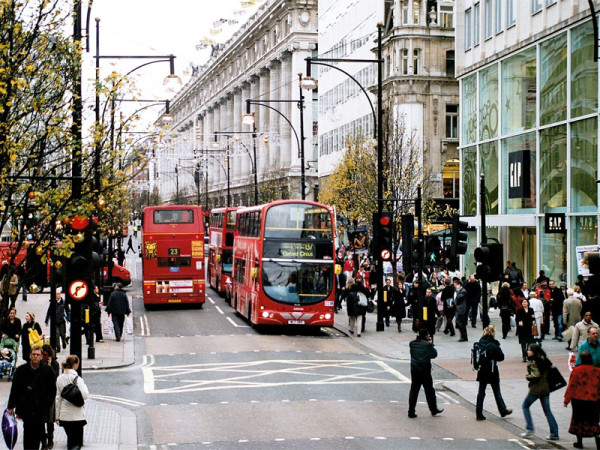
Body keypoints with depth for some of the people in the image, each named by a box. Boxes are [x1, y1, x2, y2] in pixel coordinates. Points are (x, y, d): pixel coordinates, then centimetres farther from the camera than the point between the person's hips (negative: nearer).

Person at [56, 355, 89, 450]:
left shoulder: (59, 378, 3)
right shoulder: (77, 378, -13)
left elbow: (58, 398, 7)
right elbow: (84, 395, -17)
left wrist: (57, 415, 14)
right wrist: (84, 384, 1)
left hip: (64, 414, 5)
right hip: (76, 415, -5)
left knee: (70, 439, 19)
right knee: (77, 442, -1)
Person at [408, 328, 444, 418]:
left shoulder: (412, 343, 1)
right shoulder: (427, 345, -15)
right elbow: (434, 354, -8)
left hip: (414, 371, 4)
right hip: (425, 371, -4)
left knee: (414, 391, 8)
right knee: (429, 391, 12)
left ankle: (411, 412, 4)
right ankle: (433, 410, 24)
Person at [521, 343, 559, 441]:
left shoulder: (533, 362, -15)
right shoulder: (544, 360, 8)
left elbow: (536, 375, -23)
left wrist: (528, 376, -6)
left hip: (535, 389, -7)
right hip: (545, 388, 7)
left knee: (525, 406, 12)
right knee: (547, 411, 10)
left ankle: (529, 429, 5)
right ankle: (554, 434, 7)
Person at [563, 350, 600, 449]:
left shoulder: (576, 370, -12)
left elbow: (571, 387, -9)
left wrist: (566, 400, -1)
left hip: (578, 400, -2)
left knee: (579, 421, 12)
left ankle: (579, 442, 16)